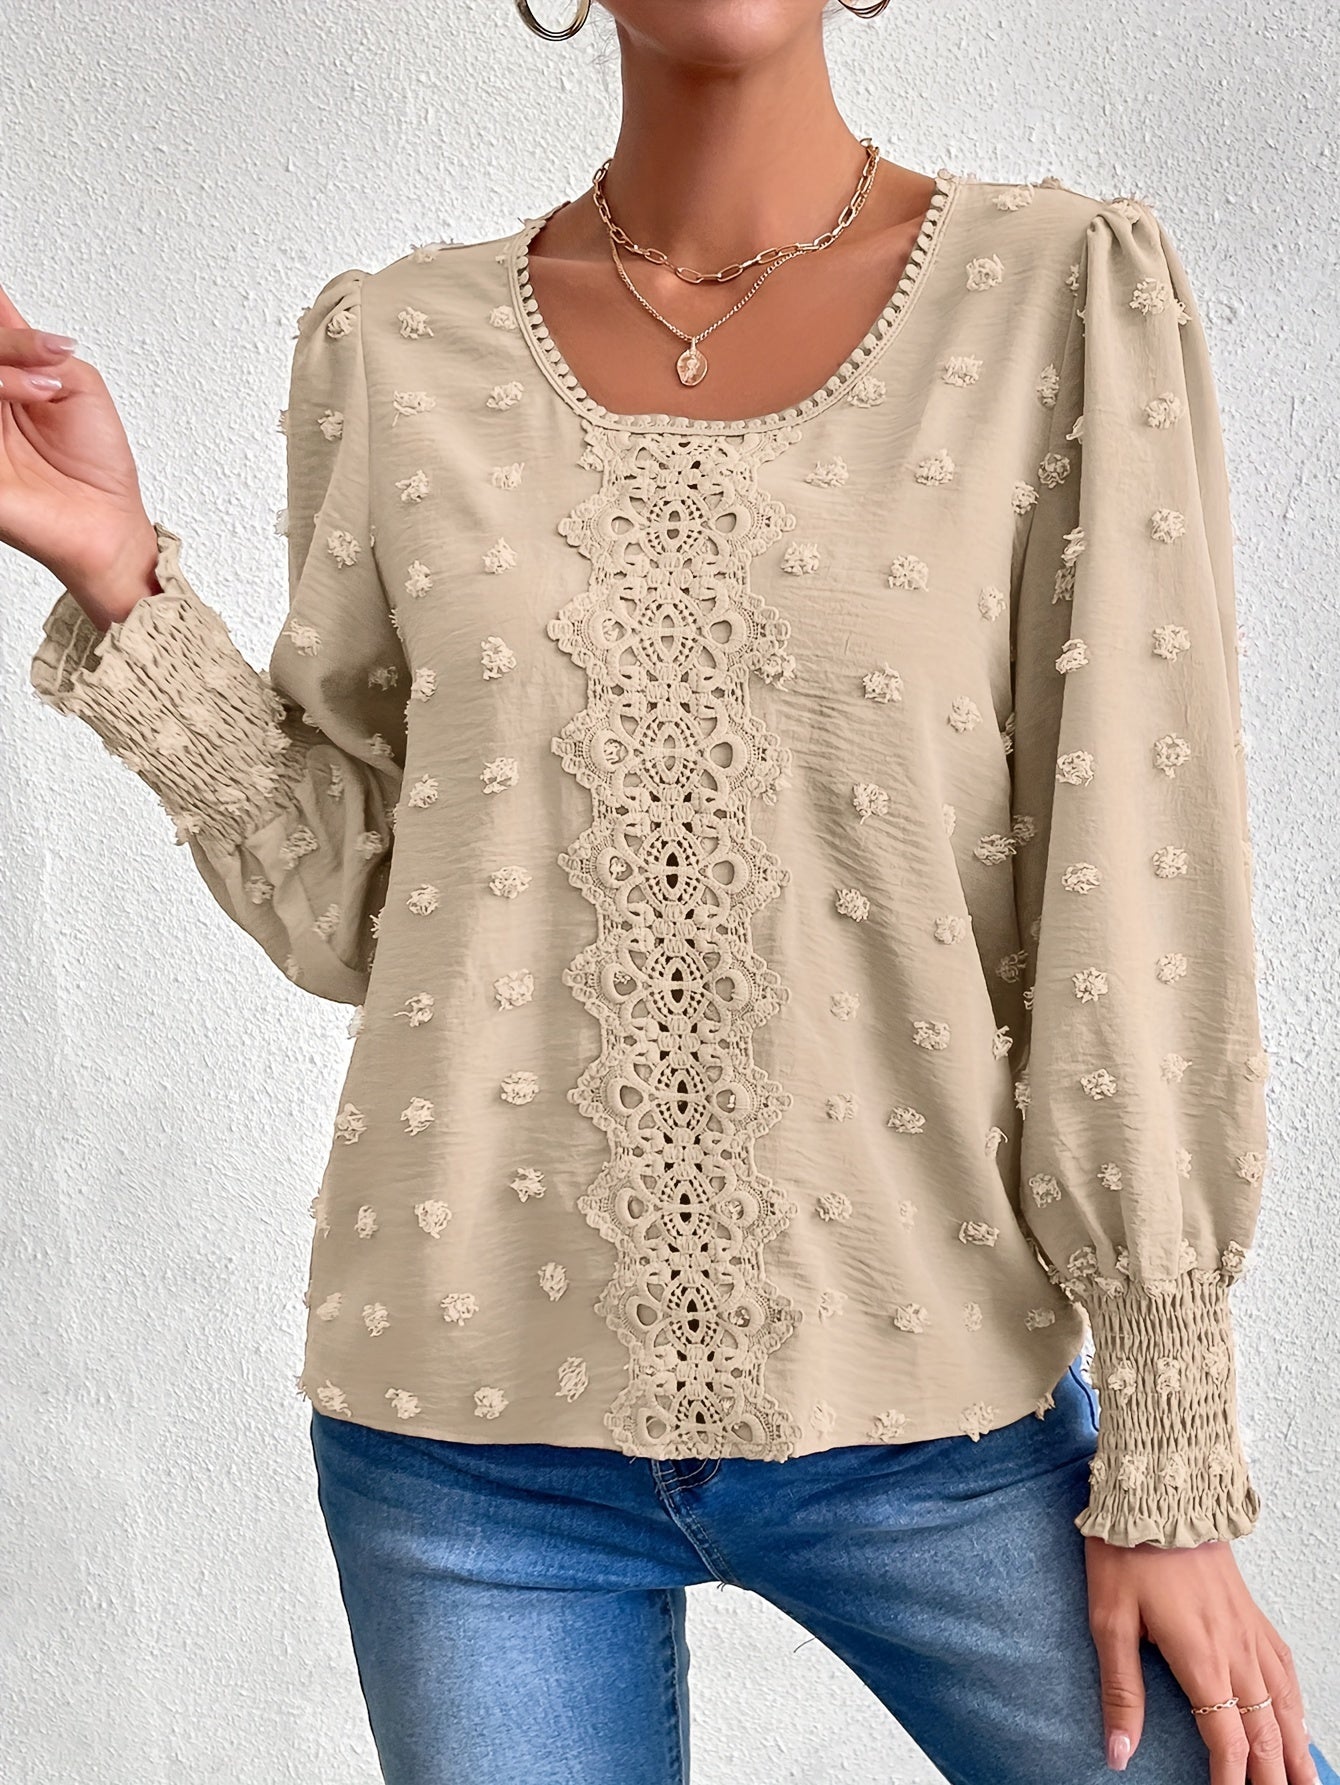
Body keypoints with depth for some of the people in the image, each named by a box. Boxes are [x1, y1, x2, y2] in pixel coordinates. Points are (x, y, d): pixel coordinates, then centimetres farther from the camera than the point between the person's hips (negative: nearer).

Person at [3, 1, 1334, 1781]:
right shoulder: (395, 353, 1)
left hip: (927, 1422, 0)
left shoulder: (1077, 298, -5)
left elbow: (1139, 911, -7)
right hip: (474, 1421, 2)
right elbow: (352, 910, 3)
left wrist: (1169, 1468, -5)